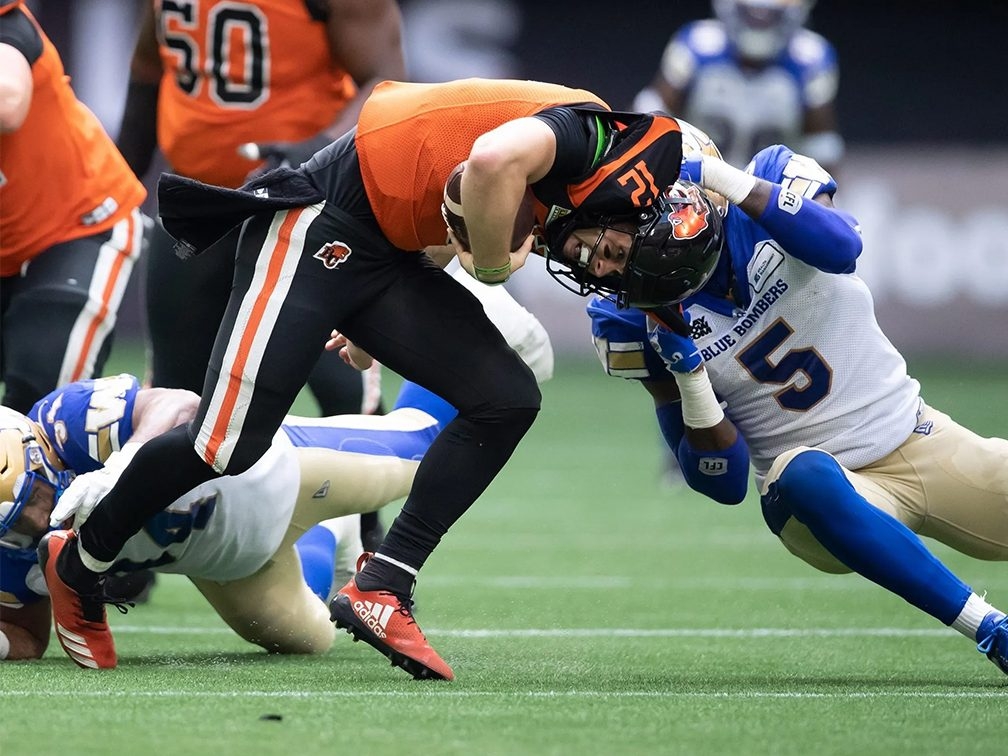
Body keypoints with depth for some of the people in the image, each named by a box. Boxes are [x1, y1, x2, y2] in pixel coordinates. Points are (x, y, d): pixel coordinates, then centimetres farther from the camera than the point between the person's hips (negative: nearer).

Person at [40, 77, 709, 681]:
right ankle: (80, 565, 16)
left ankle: (380, 590, 0)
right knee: (227, 445, -7)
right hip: (321, 222, -9)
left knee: (507, 402, -2)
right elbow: (495, 158, -41)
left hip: (384, 254, 9)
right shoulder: (587, 136, -19)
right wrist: (495, 264, -21)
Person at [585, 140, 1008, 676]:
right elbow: (723, 484, -8)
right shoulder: (640, 318, -8)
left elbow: (840, 244, -32)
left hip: (919, 439, 2)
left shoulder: (775, 182, -6)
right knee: (805, 476, -37)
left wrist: (719, 173, -34)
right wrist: (688, 376, -24)